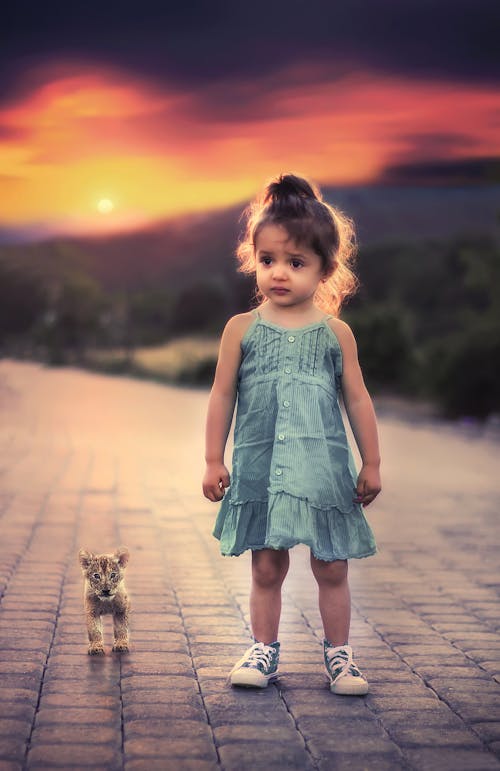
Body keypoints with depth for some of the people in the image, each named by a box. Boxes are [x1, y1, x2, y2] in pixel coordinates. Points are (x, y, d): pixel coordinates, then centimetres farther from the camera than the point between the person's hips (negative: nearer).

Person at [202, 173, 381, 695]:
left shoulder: (335, 333, 2)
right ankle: (264, 650, 21)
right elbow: (222, 397, 4)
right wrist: (214, 461, 3)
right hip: (260, 466, 0)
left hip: (324, 466, 0)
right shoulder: (242, 329, 1)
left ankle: (338, 654, 20)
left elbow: (357, 399, 6)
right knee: (266, 567, 7)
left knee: (331, 568, 7)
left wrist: (371, 463, 6)